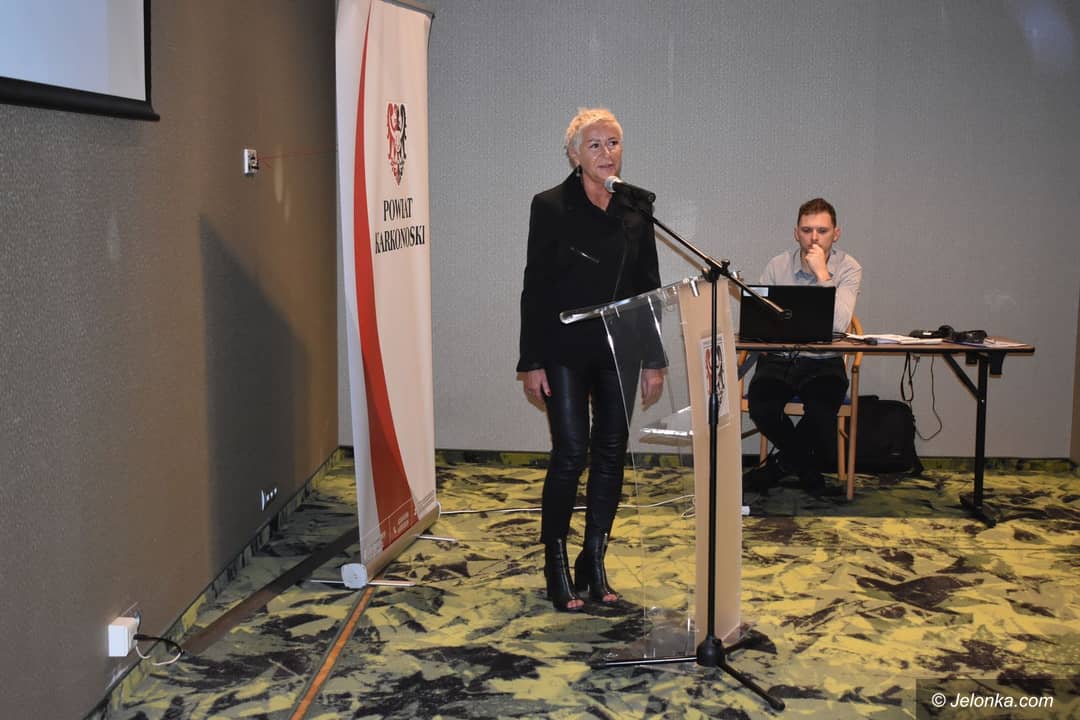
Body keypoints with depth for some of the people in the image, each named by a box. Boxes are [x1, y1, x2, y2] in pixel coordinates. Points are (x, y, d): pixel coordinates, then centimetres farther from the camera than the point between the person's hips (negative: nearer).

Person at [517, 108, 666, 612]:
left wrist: (654, 360, 7)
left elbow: (649, 286, 9)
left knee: (611, 453, 7)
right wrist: (531, 362, -9)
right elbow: (534, 287, -5)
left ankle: (594, 564, 19)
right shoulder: (551, 206, -4)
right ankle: (557, 567, 8)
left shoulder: (636, 210, 6)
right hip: (565, 351, -4)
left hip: (620, 350, 4)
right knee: (571, 453, -7)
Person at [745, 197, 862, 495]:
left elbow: (839, 325, -20)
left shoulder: (848, 269, -5)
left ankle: (785, 461, 5)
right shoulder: (778, 266, 3)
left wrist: (822, 273, -21)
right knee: (761, 407, -27)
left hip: (823, 362, -2)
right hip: (778, 359, 2)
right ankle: (808, 470, 5)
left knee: (822, 413, -31)